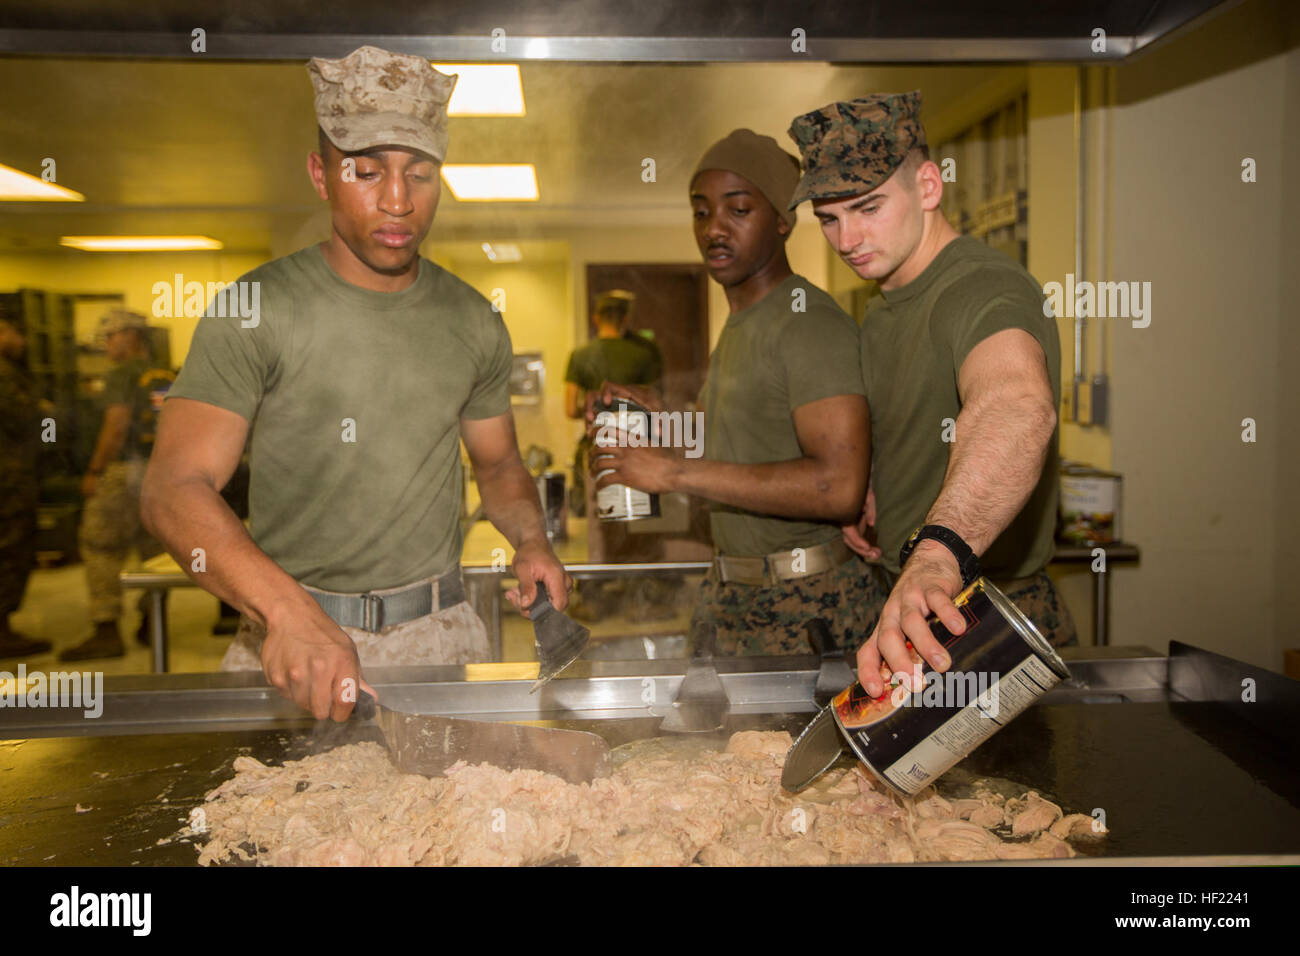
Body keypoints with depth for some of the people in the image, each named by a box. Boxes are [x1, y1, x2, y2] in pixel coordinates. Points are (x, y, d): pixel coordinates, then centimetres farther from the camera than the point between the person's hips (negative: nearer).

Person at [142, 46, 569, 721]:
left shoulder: (474, 322, 5)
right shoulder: (255, 311, -8)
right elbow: (175, 488, -18)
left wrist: (531, 539, -4)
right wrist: (285, 608, -34)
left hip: (441, 637, 3)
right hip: (289, 639, -2)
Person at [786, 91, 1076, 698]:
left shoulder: (983, 288, -23)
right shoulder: (883, 311, 9)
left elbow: (1017, 409, -47)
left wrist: (937, 554, -64)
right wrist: (864, 491, 4)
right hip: (897, 609, 8)